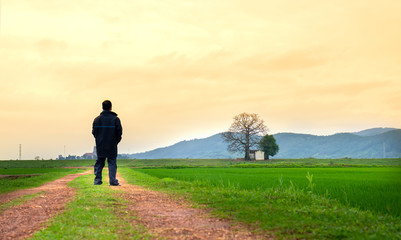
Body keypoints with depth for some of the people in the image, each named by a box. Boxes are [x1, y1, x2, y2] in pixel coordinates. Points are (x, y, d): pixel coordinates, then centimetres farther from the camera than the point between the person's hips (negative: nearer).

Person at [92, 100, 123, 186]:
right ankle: (112, 181, -3)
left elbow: (94, 132, 4)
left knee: (99, 163, 12)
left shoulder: (97, 119, 2)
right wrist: (116, 141, 8)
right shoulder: (115, 119, -6)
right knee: (112, 163, 2)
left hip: (100, 146, 3)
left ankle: (97, 180, 10)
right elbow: (119, 132, -7)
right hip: (112, 146, -3)